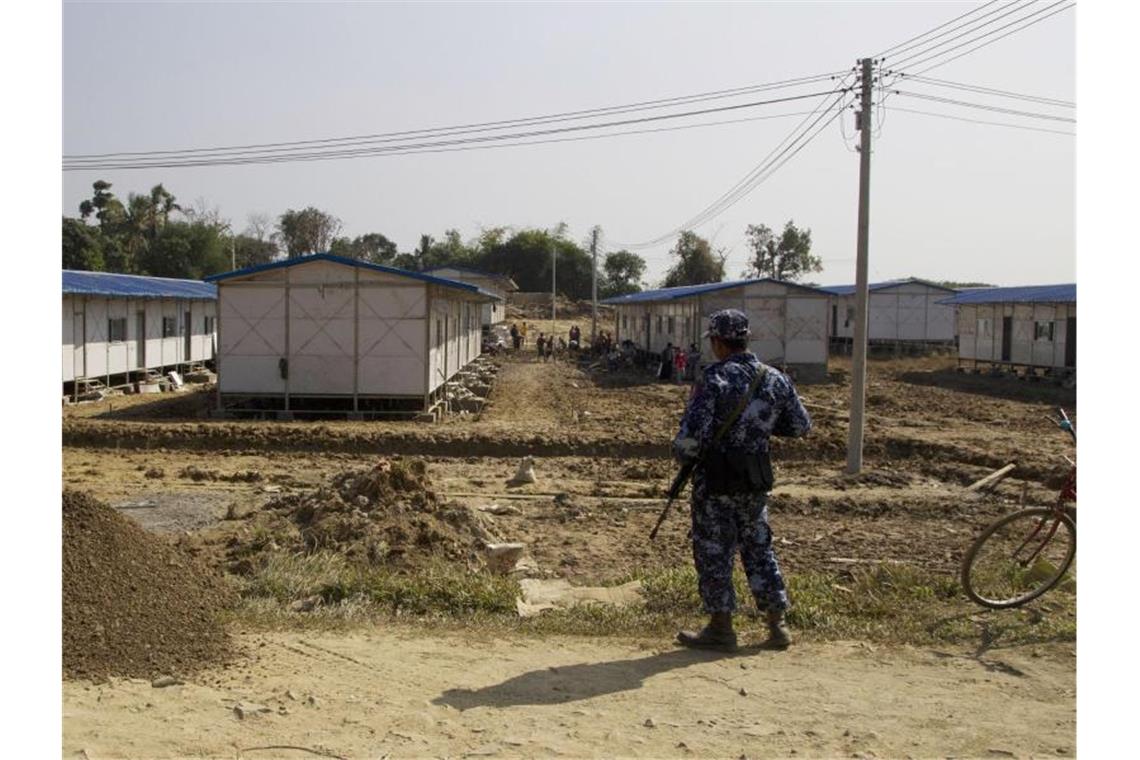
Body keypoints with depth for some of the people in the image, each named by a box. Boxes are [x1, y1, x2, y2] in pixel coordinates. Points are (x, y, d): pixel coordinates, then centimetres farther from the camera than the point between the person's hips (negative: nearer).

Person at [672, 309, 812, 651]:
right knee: (758, 547, 17)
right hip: (756, 480, 6)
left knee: (714, 552, 7)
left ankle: (720, 628, 14)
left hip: (716, 480, -6)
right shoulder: (775, 379, 1)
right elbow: (801, 425, 10)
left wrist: (681, 453, -2)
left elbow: (692, 434, -22)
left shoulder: (714, 378, -17)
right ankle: (777, 625, 20)